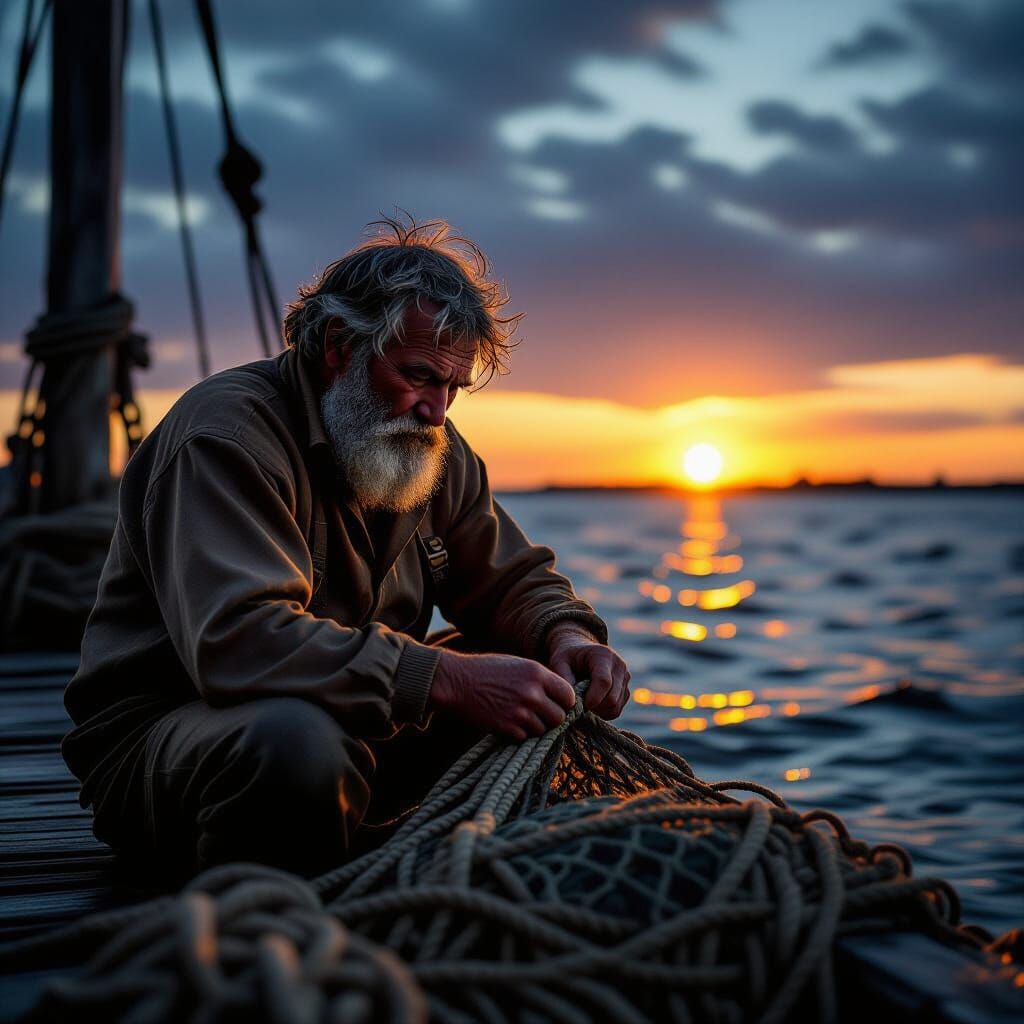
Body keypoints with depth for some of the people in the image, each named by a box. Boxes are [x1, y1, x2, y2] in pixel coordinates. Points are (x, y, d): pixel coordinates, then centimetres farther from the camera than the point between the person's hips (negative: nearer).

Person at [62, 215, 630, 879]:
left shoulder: (437, 452, 8)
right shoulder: (225, 432, -20)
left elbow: (514, 579, 15)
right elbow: (238, 639, -33)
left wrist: (565, 634, -10)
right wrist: (444, 678, -38)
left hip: (355, 728, 8)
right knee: (298, 743, -41)